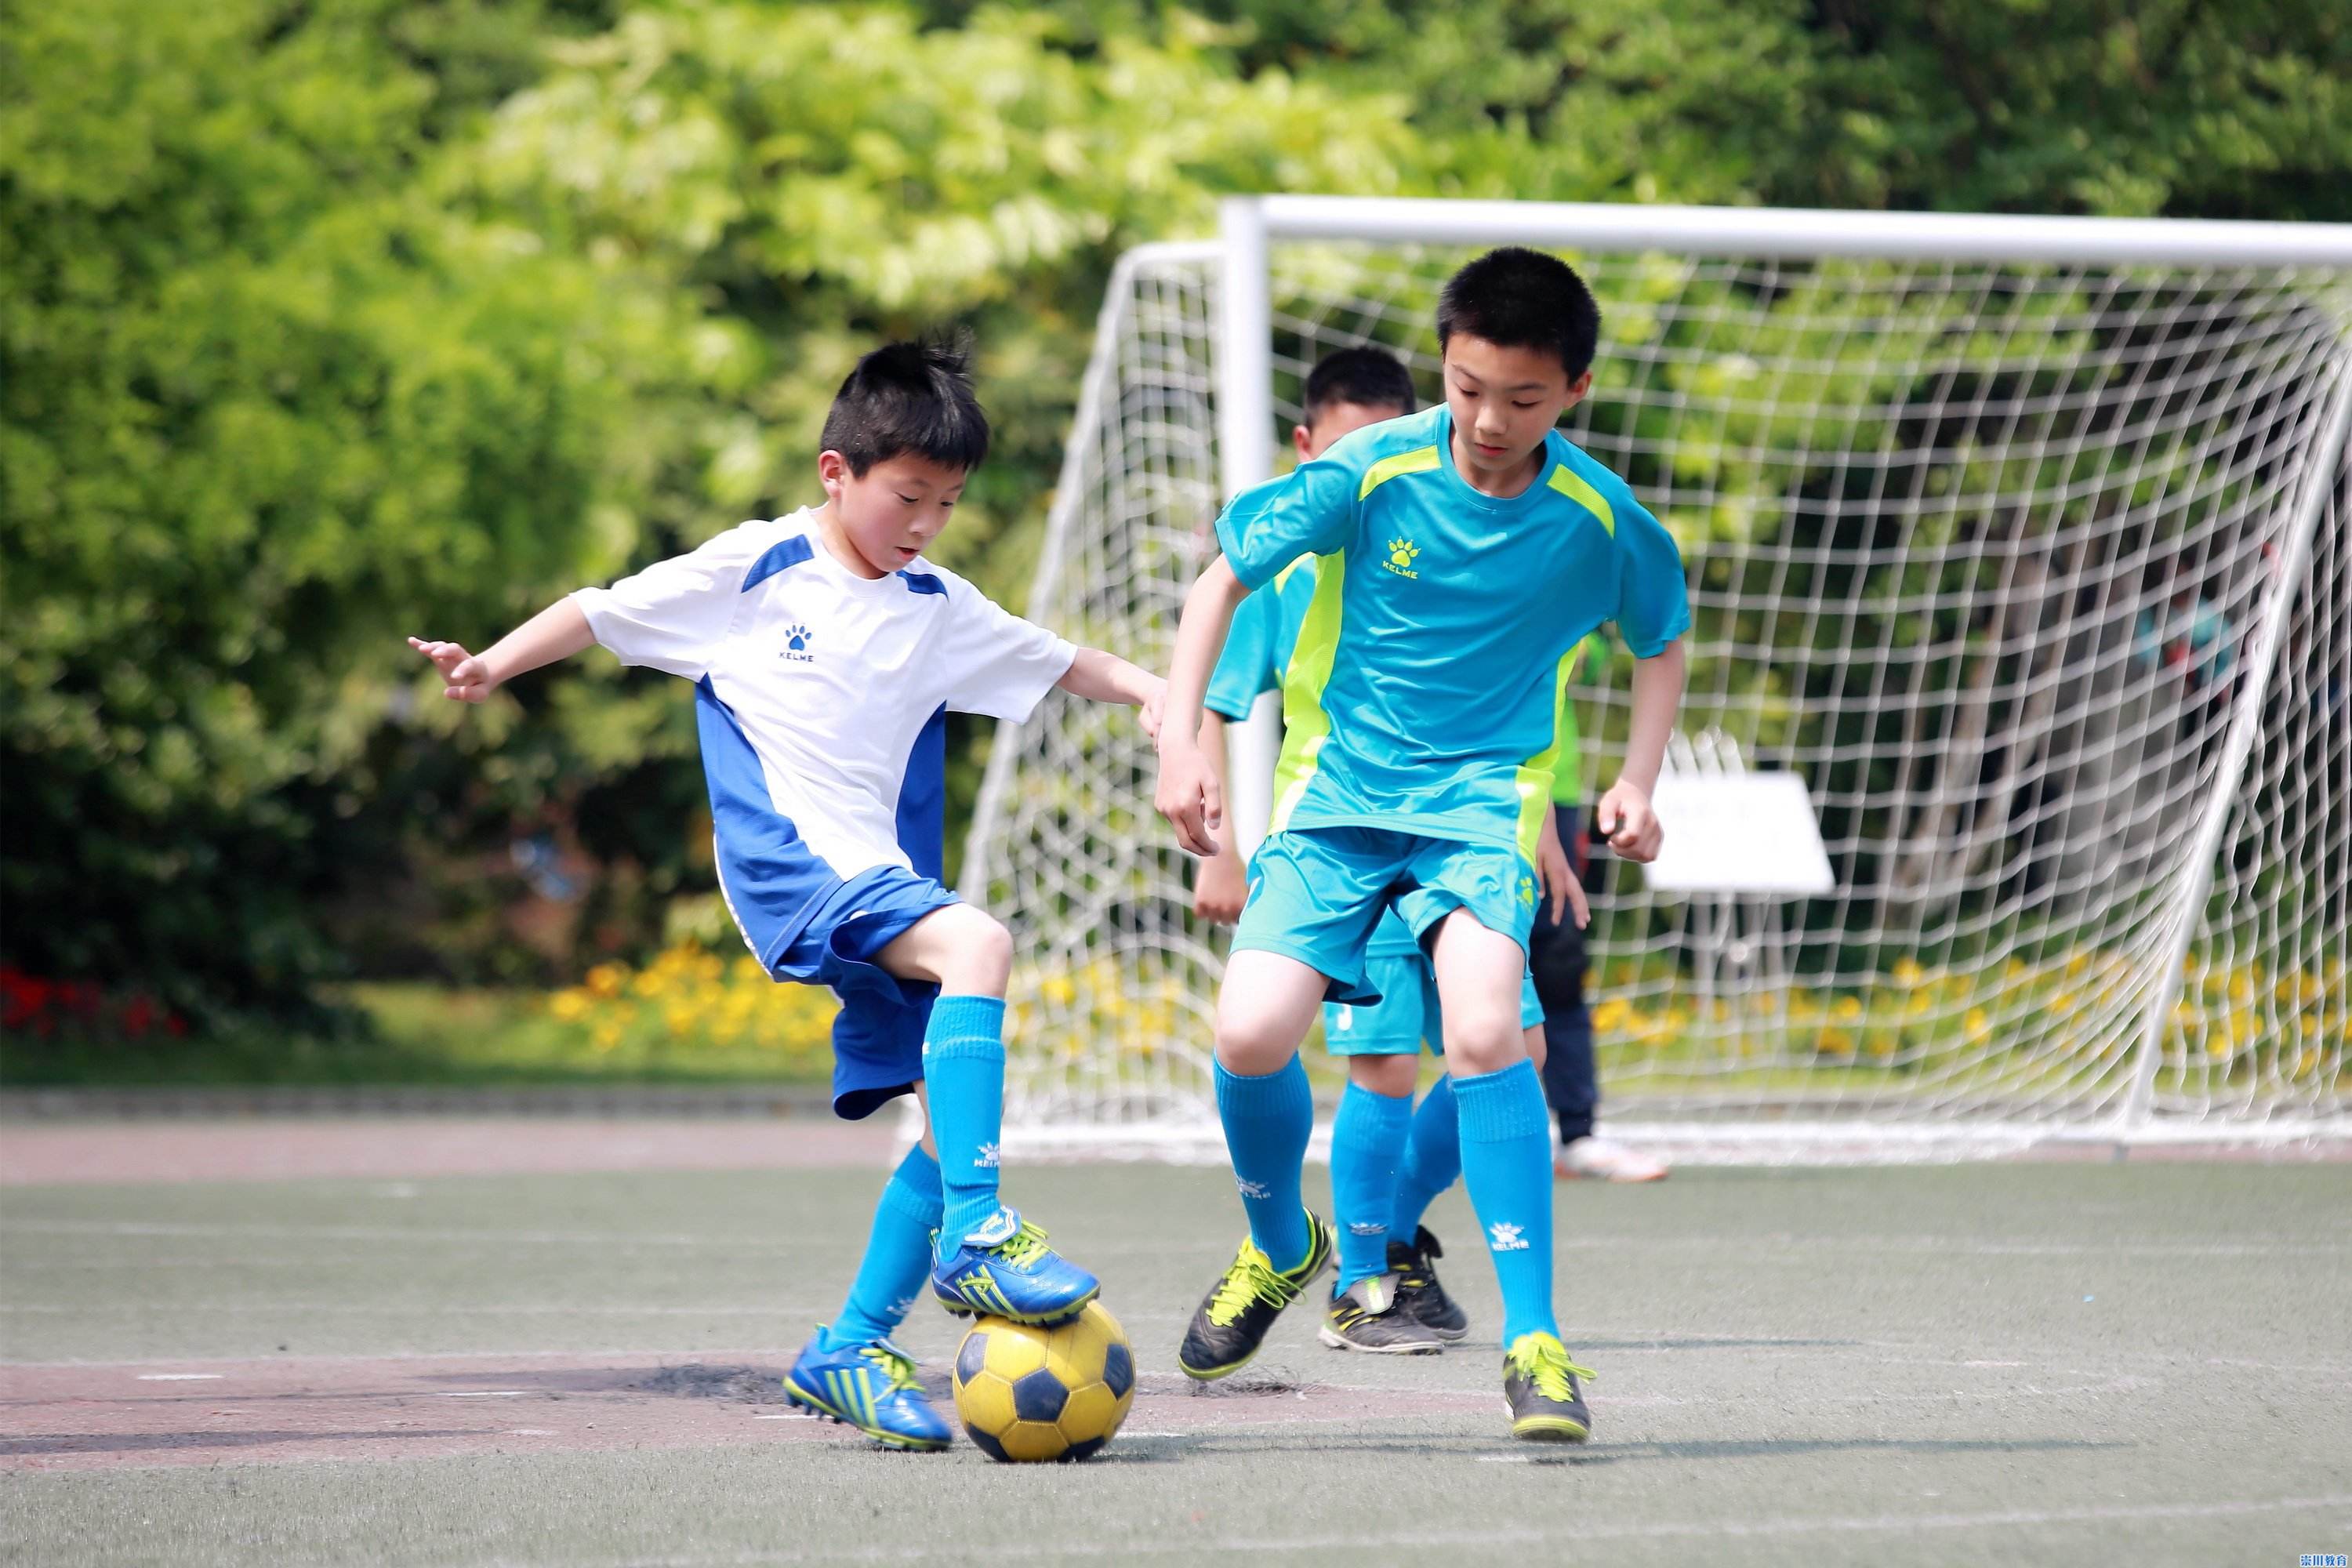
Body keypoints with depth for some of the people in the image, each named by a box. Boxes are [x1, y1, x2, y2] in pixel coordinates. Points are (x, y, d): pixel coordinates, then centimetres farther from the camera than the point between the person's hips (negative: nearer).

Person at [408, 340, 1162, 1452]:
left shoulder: (937, 608, 14)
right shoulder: (754, 570, 1)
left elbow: (1053, 662, 24)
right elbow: (609, 611, 8)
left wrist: (1146, 689, 7)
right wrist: (494, 664, -2)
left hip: (884, 881, 7)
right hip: (791, 862, -7)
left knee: (953, 1108, -3)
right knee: (975, 944, -32)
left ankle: (852, 1348, 9)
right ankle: (974, 1232, -37)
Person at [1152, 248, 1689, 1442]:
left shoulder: (1599, 520, -6)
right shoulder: (1371, 471, -11)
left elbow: (1662, 641, 14)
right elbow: (1226, 575, 0)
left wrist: (1636, 781, 2)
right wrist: (1181, 739, -8)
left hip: (1485, 798, -1)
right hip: (1339, 787, 1)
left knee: (1483, 1032, -27)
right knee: (1252, 1033, -16)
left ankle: (1534, 1342, -17)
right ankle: (1281, 1248, 18)